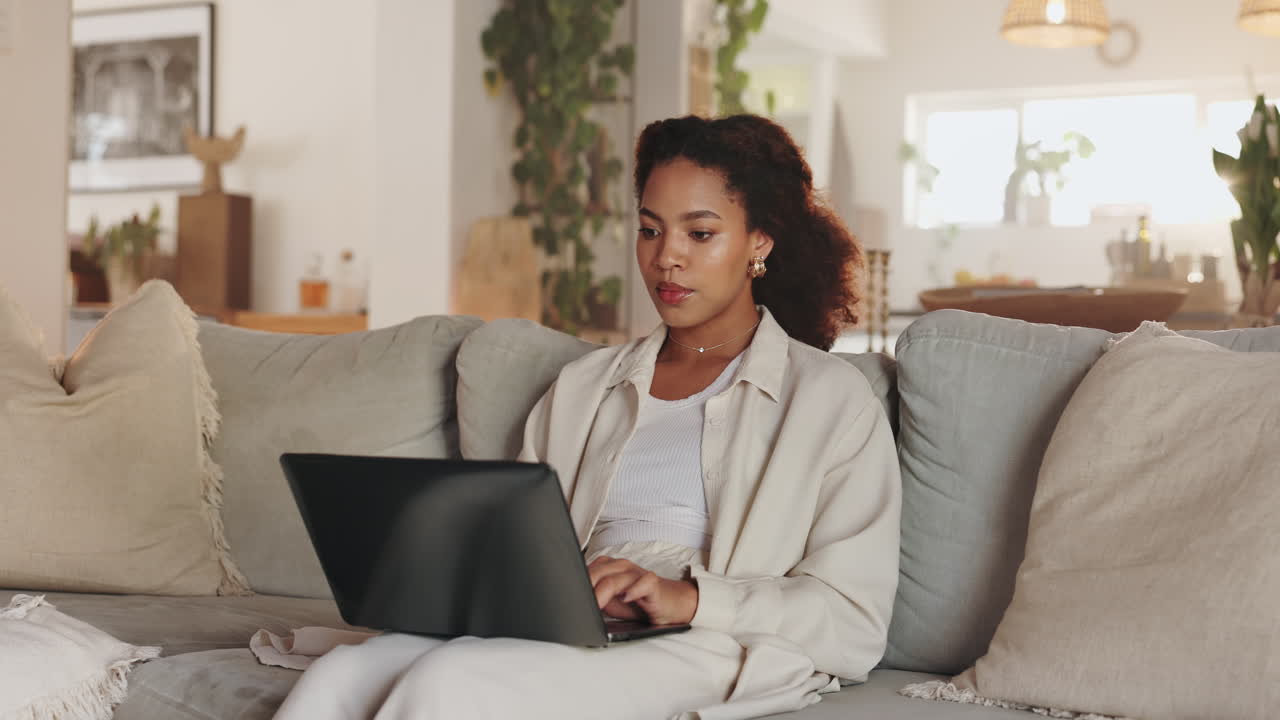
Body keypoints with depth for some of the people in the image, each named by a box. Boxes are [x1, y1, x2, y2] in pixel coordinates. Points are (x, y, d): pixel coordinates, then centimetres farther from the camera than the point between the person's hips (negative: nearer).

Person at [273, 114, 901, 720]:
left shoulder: (829, 397, 10)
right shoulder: (582, 386, 27)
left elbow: (855, 621, 0)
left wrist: (687, 598, -15)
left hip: (708, 652, -4)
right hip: (559, 636, 5)